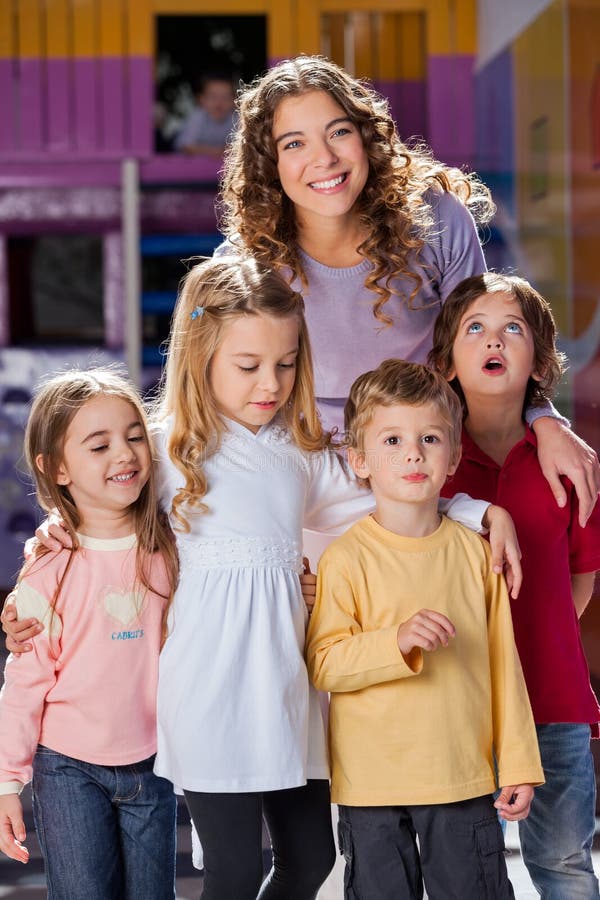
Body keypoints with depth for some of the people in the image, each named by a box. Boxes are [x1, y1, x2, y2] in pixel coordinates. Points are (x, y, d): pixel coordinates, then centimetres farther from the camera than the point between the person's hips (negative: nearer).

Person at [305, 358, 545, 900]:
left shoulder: (474, 552, 2)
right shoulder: (346, 559, -8)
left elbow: (502, 662, 7)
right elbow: (322, 664, -12)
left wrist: (520, 765, 7)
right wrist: (397, 641, -27)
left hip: (465, 779, 3)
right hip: (372, 788, -2)